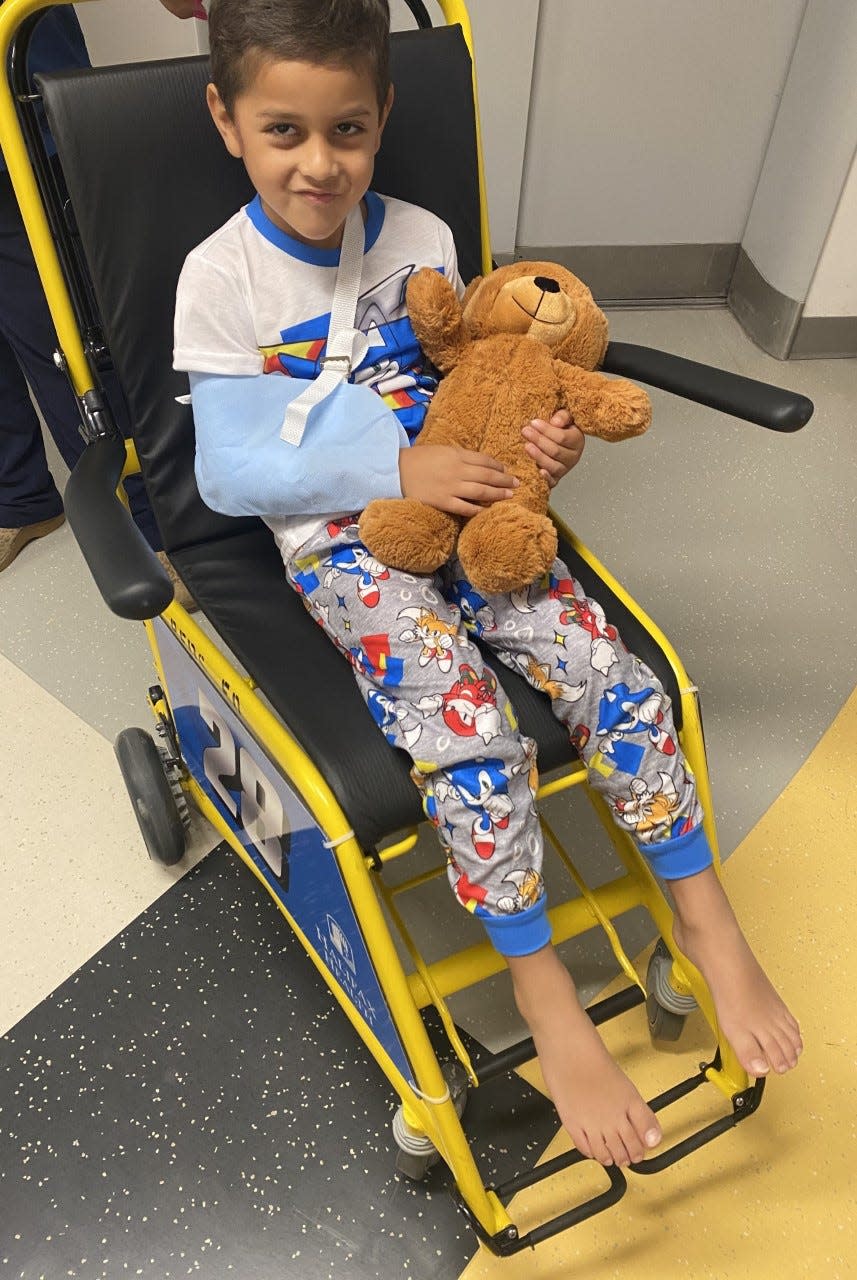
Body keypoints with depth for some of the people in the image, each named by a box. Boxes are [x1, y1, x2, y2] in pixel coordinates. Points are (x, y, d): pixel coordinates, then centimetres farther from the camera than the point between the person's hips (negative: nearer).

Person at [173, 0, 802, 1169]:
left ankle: (706, 918, 2)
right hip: (337, 545, -3)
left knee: (612, 674, -18)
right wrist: (395, 469, -21)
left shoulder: (423, 239, 5)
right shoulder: (221, 277, -5)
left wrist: (538, 442, -8)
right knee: (471, 736, -27)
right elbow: (227, 469, -11)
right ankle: (542, 988, -5)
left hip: (459, 515, 4)